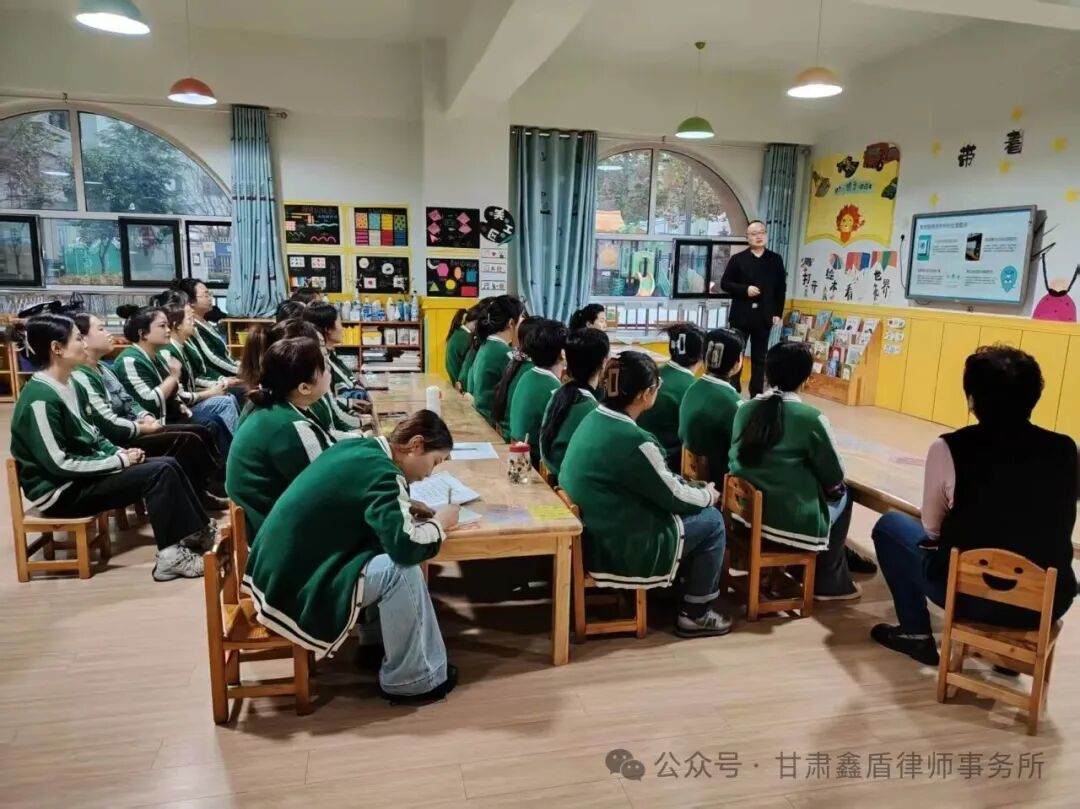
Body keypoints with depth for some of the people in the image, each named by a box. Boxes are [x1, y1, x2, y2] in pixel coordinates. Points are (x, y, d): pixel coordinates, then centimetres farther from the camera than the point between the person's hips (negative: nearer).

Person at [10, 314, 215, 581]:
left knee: (168, 465, 0)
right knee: (158, 473, -19)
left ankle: (198, 531, 6)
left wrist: (119, 452, 0)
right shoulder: (40, 399, -23)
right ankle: (171, 555, -15)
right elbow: (59, 463, -24)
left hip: (82, 471, 9)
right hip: (62, 491, -9)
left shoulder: (65, 385, 7)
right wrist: (117, 461, -18)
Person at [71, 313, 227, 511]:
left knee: (200, 432, -2)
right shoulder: (80, 378, -18)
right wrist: (146, 427, -11)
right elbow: (110, 427, -23)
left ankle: (219, 487, 1)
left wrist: (146, 417, -4)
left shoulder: (103, 368, 14)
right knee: (190, 441, -19)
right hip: (119, 443, -10)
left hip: (133, 430, 10)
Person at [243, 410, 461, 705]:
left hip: (281, 570, 9)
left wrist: (408, 511, 8)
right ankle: (410, 680, 2)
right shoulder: (381, 471, -20)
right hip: (295, 587, -9)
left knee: (389, 557, 9)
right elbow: (407, 547, -26)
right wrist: (439, 522, -6)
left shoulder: (359, 448, 5)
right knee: (401, 571, -15)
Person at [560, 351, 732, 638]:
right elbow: (673, 497, -12)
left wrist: (694, 488, 11)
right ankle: (695, 614, 18)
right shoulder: (633, 441, -27)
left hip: (592, 534, 9)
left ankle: (680, 584, 36)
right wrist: (707, 495, 7)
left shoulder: (594, 419, 0)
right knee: (711, 521, 7)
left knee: (692, 510, 22)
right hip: (616, 549, -9)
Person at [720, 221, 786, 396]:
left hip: (764, 316, 2)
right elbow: (725, 283, -1)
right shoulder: (738, 259, 1)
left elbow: (781, 288, 7)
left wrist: (778, 313, 0)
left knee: (760, 358, 8)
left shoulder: (775, 259, 6)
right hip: (741, 315, -2)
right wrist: (745, 289, -15)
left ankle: (757, 396, 16)